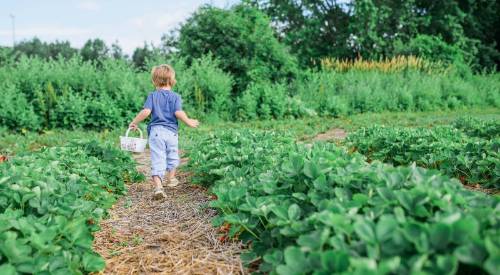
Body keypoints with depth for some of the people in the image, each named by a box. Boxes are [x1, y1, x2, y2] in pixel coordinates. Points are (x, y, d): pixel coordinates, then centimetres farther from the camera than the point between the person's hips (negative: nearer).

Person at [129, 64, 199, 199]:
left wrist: (134, 122, 4)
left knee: (157, 160, -4)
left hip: (156, 131, 0)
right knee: (172, 156, 23)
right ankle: (171, 179, 40)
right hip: (171, 131, 1)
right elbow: (178, 113, -13)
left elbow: (146, 112, -10)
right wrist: (189, 122, 1)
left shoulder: (152, 96, 2)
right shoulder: (175, 97, 0)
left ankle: (158, 187, -18)